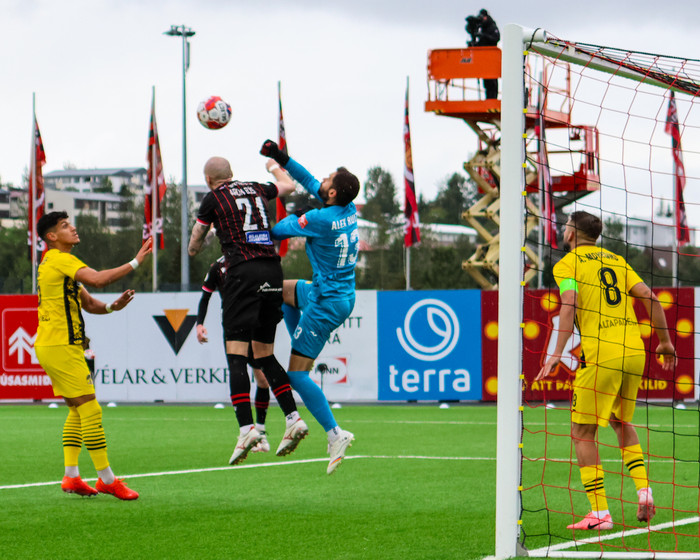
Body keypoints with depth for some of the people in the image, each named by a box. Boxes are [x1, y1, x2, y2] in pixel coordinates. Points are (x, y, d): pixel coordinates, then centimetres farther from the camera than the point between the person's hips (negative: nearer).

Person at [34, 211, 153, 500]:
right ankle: (106, 479, -9)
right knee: (90, 409, -10)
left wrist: (113, 306, -1)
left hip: (49, 346, 10)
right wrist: (135, 263, -20)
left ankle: (71, 476, 9)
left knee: (77, 409, 12)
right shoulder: (60, 260, -11)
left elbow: (89, 304, 18)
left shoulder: (57, 262, 20)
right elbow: (97, 279, -27)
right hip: (61, 347, -10)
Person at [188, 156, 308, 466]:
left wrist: (194, 248, 38)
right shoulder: (256, 189, 18)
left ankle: (247, 427, -21)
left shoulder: (213, 198, 4)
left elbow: (193, 247, 14)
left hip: (243, 272, -6)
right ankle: (293, 418, 3)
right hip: (273, 271, 6)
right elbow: (287, 186, 41)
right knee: (264, 355, 14)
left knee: (236, 354, -8)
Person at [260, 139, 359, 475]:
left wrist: (292, 216, 10)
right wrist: (282, 160, 15)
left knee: (297, 375, -4)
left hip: (326, 304, -9)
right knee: (283, 290, 32)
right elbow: (311, 184, 14)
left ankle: (335, 435, -8)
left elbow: (277, 232, -10)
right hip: (342, 294, 9)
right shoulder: (349, 210, -1)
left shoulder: (321, 220, -24)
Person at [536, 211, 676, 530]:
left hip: (600, 356, -6)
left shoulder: (566, 264, 1)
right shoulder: (616, 260, 18)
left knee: (583, 432, 4)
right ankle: (644, 492, 11)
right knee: (620, 421, 26)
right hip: (634, 351, 6)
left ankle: (600, 513, -1)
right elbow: (648, 296, 10)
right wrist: (665, 341, 17)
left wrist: (557, 354, -22)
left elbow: (570, 303, -16)